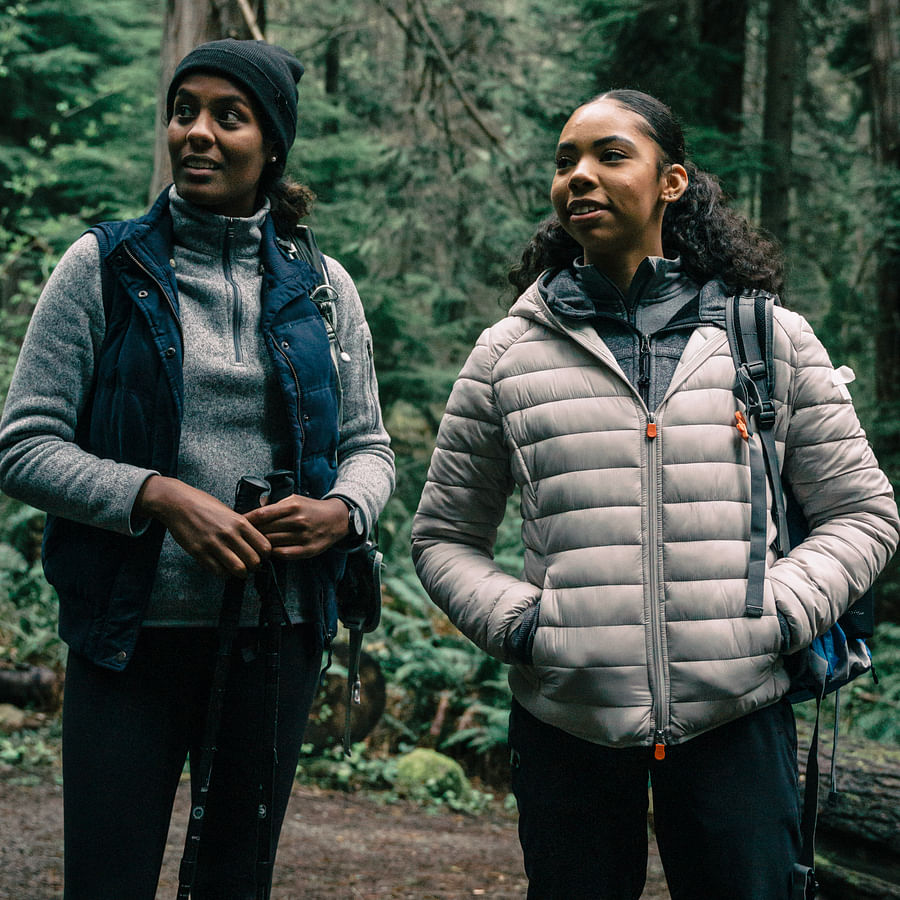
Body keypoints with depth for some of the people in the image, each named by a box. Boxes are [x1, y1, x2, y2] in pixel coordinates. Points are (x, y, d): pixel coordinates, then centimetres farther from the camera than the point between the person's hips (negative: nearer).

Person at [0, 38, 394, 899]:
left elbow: (369, 446, 13)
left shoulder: (321, 287, 7)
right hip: (132, 632, -3)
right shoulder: (103, 269, 0)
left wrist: (342, 510, -11)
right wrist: (161, 496, -19)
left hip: (276, 632, 3)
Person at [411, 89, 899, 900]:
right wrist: (516, 623, -4)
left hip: (736, 718, 0)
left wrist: (781, 613, -5)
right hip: (565, 724, 1)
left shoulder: (775, 338, 7)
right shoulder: (507, 355, 7)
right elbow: (444, 536, 13)